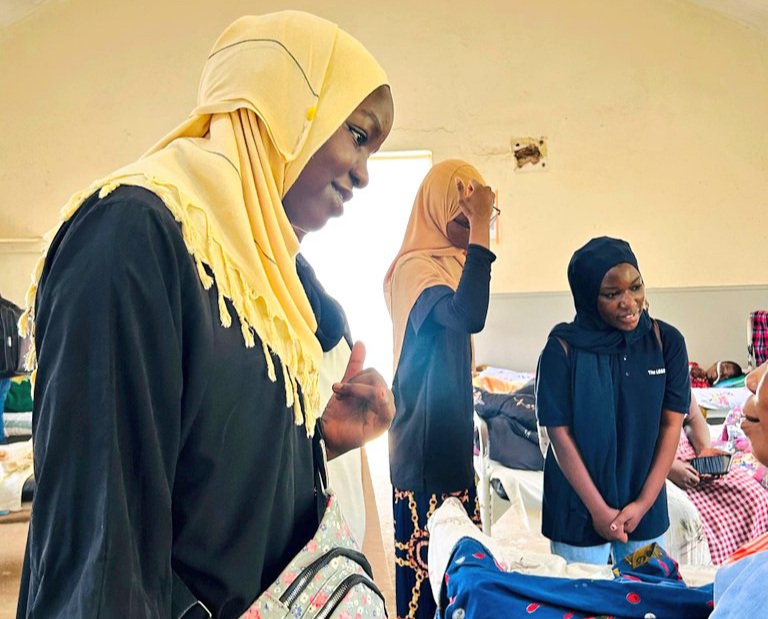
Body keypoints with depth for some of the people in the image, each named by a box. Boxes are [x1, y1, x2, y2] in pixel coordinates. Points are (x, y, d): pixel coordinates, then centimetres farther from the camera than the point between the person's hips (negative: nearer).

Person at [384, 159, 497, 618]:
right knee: (425, 560, -3)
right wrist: (480, 231, -28)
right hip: (424, 442, -9)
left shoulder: (452, 264, 12)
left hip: (453, 437, 9)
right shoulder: (414, 267, -16)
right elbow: (469, 316, -34)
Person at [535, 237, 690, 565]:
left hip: (645, 507, 2)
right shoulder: (563, 349, -13)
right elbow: (559, 433, -11)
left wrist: (644, 503, -7)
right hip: (578, 507, -2)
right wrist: (599, 509, -11)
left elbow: (671, 424, -3)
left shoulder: (666, 341, -6)